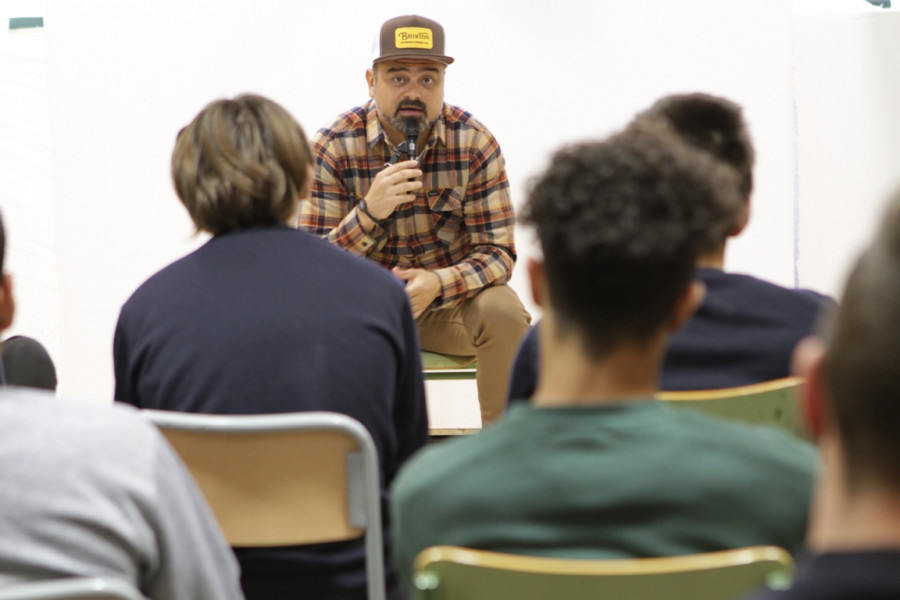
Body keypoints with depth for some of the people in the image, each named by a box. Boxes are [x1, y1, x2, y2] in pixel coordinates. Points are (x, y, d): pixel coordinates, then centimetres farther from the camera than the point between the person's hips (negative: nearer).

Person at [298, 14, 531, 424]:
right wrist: (370, 211, -36)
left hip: (452, 296, 1)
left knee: (504, 312, -30)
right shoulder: (334, 147, -14)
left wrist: (439, 283, -33)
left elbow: (497, 252, -12)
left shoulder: (475, 143, -12)